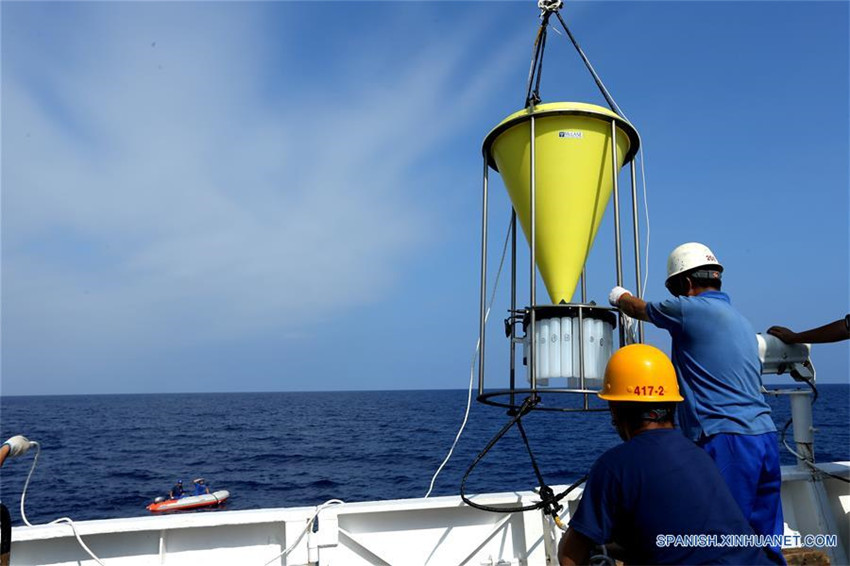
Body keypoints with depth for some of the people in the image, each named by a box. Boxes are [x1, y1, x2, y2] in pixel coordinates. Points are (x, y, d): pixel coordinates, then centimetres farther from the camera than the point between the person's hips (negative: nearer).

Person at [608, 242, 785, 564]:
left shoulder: (689, 308, -7)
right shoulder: (741, 320, 20)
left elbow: (637, 308, 10)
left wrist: (619, 296, 31)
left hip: (727, 442, -9)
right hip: (765, 438, 9)